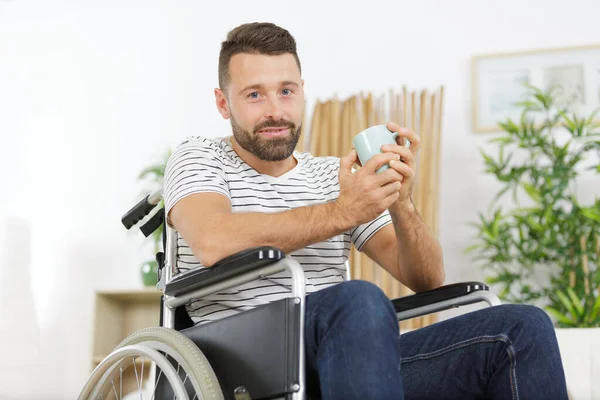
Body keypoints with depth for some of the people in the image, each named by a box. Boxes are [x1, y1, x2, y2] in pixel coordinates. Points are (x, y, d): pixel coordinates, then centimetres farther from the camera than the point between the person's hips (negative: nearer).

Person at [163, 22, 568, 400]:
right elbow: (214, 244, -15)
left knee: (523, 328, -16)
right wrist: (343, 211, -17)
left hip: (349, 353, 5)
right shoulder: (198, 159, 10)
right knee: (359, 300, -38)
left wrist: (401, 204, -6)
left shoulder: (334, 175, 21)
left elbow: (426, 280, 14)